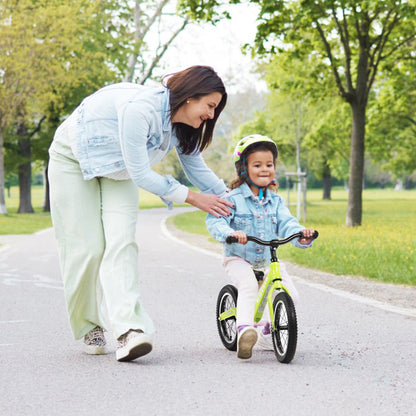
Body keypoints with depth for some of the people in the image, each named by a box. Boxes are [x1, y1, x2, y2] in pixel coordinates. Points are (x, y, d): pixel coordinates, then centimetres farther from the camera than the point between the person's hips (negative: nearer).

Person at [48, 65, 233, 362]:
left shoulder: (183, 126, -11)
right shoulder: (140, 109, -37)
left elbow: (197, 168, 2)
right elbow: (141, 175, -32)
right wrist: (193, 198, -25)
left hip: (117, 169, 6)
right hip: (73, 159, -6)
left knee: (121, 241, -15)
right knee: (86, 247, -8)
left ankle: (128, 329, -29)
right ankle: (89, 327, 12)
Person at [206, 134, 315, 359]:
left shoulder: (275, 201, 6)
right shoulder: (234, 199, -9)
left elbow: (286, 223, -5)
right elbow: (214, 220, -19)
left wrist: (301, 235, -28)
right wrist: (230, 232, -41)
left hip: (267, 261, 5)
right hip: (238, 259, -5)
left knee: (289, 294, -9)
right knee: (248, 286, -33)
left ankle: (267, 331, 10)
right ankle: (244, 329, -44)